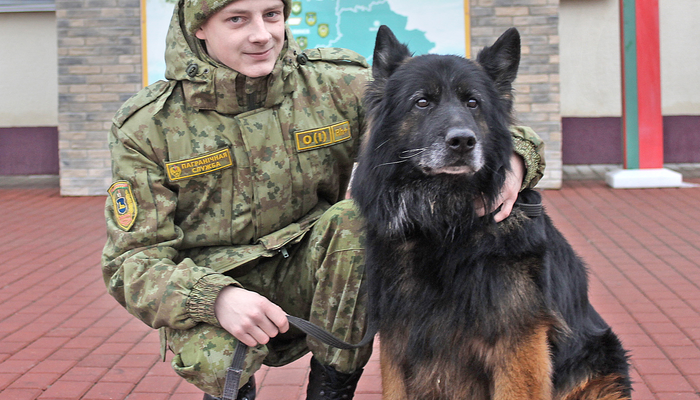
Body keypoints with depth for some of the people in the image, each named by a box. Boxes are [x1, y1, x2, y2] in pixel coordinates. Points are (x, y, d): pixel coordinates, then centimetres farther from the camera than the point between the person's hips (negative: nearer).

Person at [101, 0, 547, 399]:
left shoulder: (336, 84, -6)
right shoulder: (147, 126, -8)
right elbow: (133, 258, -11)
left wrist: (512, 156, -33)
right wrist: (216, 299, -31)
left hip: (309, 282, 2)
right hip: (205, 299, -2)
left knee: (359, 215, -27)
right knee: (212, 352, -35)